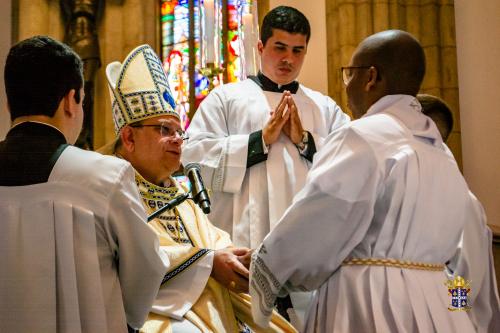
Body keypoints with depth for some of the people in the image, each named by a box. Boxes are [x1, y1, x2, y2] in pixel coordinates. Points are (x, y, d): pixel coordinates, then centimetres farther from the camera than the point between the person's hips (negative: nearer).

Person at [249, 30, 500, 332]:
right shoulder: (441, 151, 12)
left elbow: (308, 233, -14)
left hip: (371, 309, -7)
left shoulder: (360, 139, -12)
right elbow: (470, 256, 14)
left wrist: (264, 269, 3)